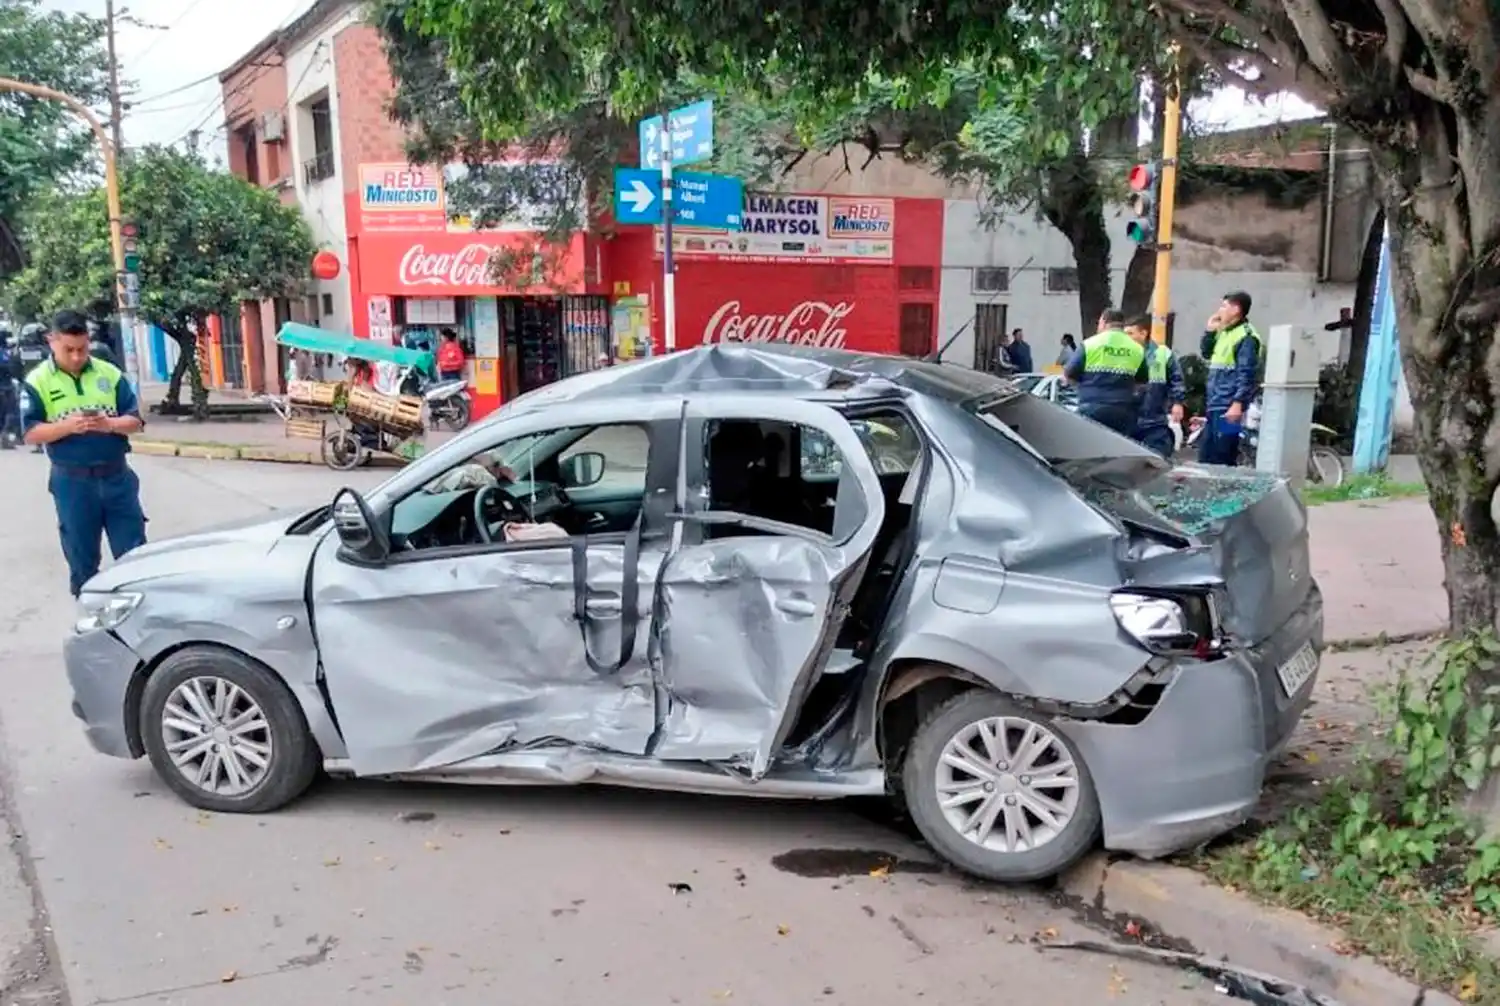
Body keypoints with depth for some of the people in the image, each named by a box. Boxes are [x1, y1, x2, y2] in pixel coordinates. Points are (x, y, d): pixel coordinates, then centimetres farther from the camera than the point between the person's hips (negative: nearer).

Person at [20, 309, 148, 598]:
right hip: (72, 481, -2)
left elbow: (135, 421, 3)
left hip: (117, 476, 2)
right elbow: (31, 433, -6)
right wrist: (68, 425, -22)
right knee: (82, 558, 8)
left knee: (134, 552, 6)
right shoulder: (37, 381, -1)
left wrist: (110, 424, -18)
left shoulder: (110, 374, 4)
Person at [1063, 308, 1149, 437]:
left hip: (1092, 411, -3)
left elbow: (1068, 374, 1)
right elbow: (1141, 382, 17)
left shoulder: (1090, 344, -3)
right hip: (1123, 414, 3)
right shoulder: (1137, 349, 8)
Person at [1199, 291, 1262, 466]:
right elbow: (1207, 354, 31)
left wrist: (1238, 403, -25)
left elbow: (1247, 374, -18)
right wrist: (1209, 331, 17)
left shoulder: (1246, 337, -12)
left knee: (1222, 459, -9)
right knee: (1205, 455, 14)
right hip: (1214, 406, 10)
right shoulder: (1224, 333, 17)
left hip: (1228, 408, -10)